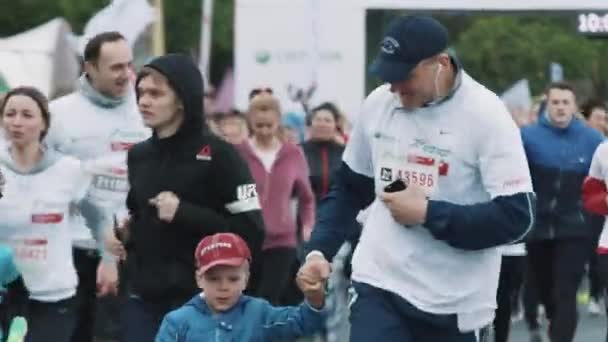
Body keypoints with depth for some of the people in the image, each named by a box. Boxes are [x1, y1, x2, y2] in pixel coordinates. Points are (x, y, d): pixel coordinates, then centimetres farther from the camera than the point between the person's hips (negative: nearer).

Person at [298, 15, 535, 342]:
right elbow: (348, 188, 15)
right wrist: (319, 250, 2)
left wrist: (427, 213, -19)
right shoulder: (377, 104, 2)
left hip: (455, 304, -3)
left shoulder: (485, 116, -14)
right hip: (379, 287, 3)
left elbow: (515, 216, -18)